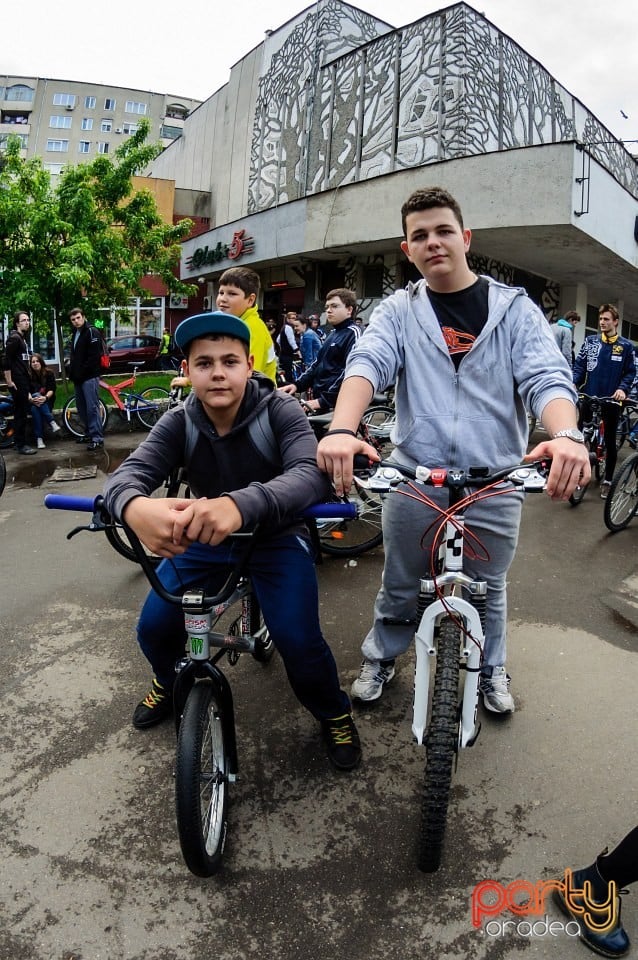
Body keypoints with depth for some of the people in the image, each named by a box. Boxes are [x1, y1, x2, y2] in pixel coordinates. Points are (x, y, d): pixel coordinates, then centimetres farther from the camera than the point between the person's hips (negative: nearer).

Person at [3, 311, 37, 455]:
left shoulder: (22, 338, 16)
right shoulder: (14, 338, -12)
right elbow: (6, 361, -18)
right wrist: (9, 381, -20)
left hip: (24, 380, 9)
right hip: (17, 381, -9)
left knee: (22, 412, 14)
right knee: (20, 413, -6)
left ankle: (19, 442, 22)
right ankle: (21, 445, -2)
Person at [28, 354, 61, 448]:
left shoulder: (49, 373, 1)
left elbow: (51, 389, -10)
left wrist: (45, 397, -32)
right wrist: (31, 399, -32)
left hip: (47, 402, -1)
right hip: (34, 402, 1)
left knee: (35, 409, -35)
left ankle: (39, 438, -41)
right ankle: (52, 422, -44)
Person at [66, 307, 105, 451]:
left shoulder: (92, 332, -9)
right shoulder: (75, 334, 19)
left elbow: (94, 356, -17)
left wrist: (82, 372, -15)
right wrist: (72, 371, 12)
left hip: (89, 377, -9)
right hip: (78, 377, 9)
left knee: (92, 407, -11)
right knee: (82, 408, 12)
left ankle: (97, 438, -10)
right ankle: (89, 433, 23)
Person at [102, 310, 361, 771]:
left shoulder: (280, 411, -22)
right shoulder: (179, 423, -13)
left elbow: (312, 473, -39)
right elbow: (127, 474, -26)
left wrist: (240, 504, -59)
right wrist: (135, 507, -53)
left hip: (276, 538, -3)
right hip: (201, 539, 4)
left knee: (298, 639, -18)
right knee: (154, 628, -3)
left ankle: (334, 713, 15)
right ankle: (171, 683, 34)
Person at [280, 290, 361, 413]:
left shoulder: (353, 334, -9)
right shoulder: (332, 334, 20)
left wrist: (323, 400, -23)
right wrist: (298, 385, 8)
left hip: (337, 405, -9)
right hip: (322, 403, 9)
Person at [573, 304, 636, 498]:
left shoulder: (626, 346, 1)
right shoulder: (590, 341, 5)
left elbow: (630, 372, 1)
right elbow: (579, 366, 4)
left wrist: (622, 389, -17)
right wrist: (573, 383, -13)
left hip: (611, 400, -1)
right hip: (588, 396, 1)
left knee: (610, 441, 8)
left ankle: (608, 480, 18)